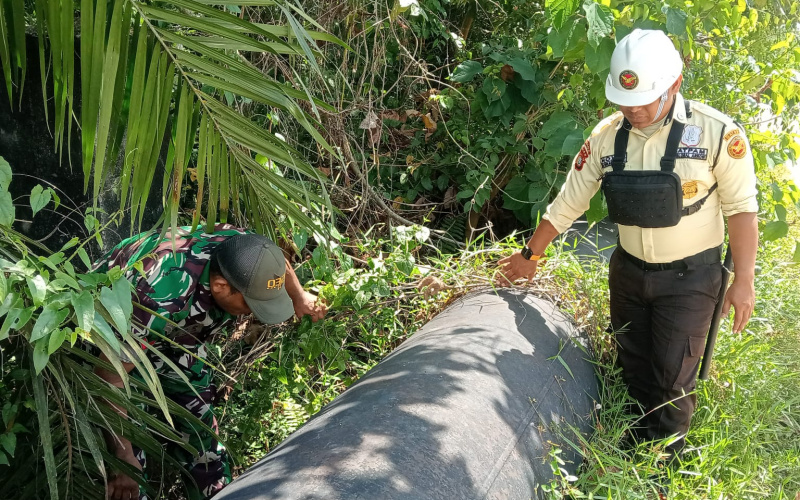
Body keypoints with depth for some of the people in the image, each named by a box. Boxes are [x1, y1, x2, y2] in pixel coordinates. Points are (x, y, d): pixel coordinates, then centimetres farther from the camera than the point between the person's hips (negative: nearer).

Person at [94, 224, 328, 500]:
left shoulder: (242, 251, -27)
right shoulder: (161, 299, -46)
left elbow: (275, 264, -1)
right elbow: (110, 377, -36)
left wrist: (300, 297, 15)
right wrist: (124, 457, -31)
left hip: (176, 332, 6)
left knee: (198, 423, 11)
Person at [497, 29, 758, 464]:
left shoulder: (716, 133, -17)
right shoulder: (606, 137, -6)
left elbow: (741, 209, -11)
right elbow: (569, 203, 1)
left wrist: (743, 281, -12)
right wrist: (530, 255, 7)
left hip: (689, 276, -4)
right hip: (628, 270, 4)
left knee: (673, 375, 2)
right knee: (634, 366, 15)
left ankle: (664, 466, 24)